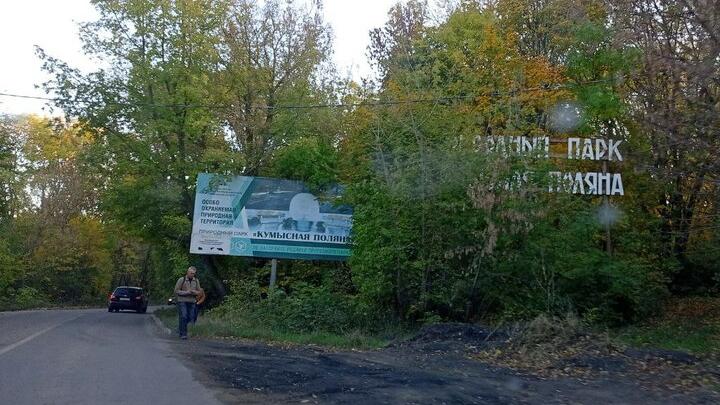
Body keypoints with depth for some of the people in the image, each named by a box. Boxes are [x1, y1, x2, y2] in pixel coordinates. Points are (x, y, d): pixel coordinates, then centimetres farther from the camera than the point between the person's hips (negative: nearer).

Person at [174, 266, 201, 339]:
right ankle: (183, 334, -5)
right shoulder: (181, 280, -7)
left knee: (190, 317, 5)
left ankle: (180, 328, 31)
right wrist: (186, 292, -18)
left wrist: (194, 292, -13)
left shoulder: (196, 281, 5)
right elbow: (176, 291, -7)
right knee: (183, 316, -12)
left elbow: (199, 292, 9)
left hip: (191, 301, 4)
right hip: (182, 301, -4)